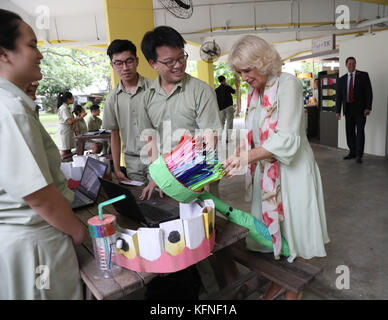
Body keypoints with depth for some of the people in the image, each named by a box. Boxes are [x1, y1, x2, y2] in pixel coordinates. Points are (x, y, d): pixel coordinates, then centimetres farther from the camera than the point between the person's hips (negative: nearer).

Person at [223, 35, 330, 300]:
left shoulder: (288, 83, -14)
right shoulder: (255, 92, 8)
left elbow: (287, 139, -24)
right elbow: (252, 134, 8)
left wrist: (248, 157, -30)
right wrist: (235, 155, -9)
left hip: (293, 170, -6)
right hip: (266, 171, 7)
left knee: (293, 231, 7)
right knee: (272, 230, 15)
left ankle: (293, 291, 28)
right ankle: (277, 281, 37)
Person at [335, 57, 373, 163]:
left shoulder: (363, 75, 3)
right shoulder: (341, 79, 11)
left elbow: (368, 92, -2)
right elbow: (339, 96, 10)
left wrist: (368, 107, -11)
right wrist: (338, 111, 3)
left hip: (360, 109, -3)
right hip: (348, 109, 3)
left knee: (360, 131, -3)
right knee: (350, 132, 7)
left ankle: (359, 155, 1)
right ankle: (352, 152, 18)